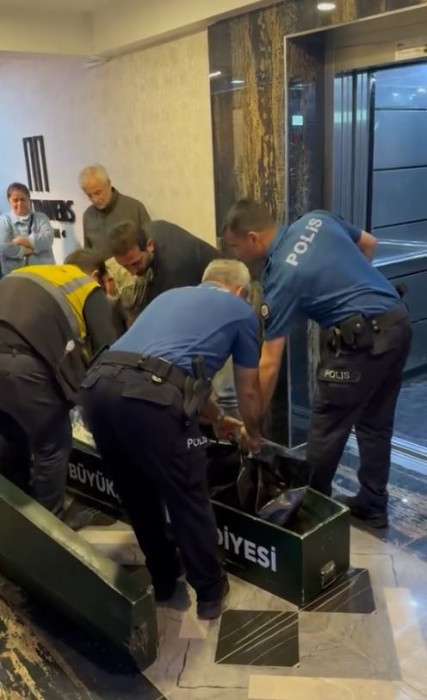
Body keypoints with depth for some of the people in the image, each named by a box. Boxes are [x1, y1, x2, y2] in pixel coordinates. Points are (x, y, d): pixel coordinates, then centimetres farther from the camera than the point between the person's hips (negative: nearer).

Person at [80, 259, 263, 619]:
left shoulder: (171, 294, 35)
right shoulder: (241, 311, 20)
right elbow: (248, 392, 28)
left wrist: (218, 417, 57)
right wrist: (254, 435, 49)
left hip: (98, 387, 6)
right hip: (152, 399, -6)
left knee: (138, 495, 25)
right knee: (189, 500, 15)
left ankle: (162, 579, 43)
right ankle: (210, 591, 34)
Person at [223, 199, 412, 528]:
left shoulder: (281, 278, -12)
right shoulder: (317, 219, 5)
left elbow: (270, 364, -10)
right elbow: (369, 244, 21)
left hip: (362, 338, -9)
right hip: (399, 321, 9)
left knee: (327, 425, 9)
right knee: (376, 423, 18)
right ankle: (373, 505, 30)